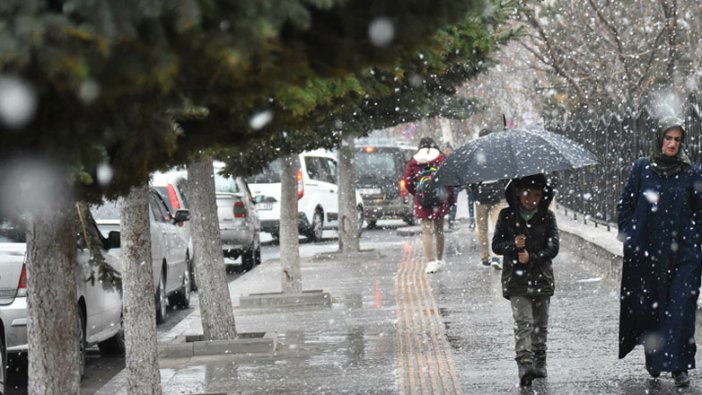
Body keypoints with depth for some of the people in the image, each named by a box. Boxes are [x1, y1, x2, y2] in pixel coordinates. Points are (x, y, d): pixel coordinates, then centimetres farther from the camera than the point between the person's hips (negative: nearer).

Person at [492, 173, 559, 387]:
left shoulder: (547, 217, 2)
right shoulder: (507, 216, 1)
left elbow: (553, 247, -4)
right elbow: (496, 245, 1)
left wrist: (532, 257, -18)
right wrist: (513, 245, -18)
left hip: (541, 278, 2)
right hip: (516, 278, -2)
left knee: (540, 324, 10)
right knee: (523, 321, -14)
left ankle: (539, 365, 22)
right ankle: (525, 365, -23)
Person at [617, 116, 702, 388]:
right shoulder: (643, 168, 5)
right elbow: (625, 204, 9)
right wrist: (628, 235, 2)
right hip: (647, 252, 1)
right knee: (650, 307, 7)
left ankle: (679, 366, -10)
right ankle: (654, 360, 22)